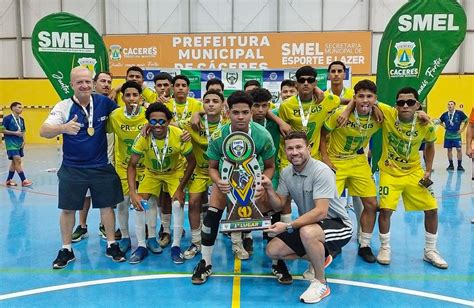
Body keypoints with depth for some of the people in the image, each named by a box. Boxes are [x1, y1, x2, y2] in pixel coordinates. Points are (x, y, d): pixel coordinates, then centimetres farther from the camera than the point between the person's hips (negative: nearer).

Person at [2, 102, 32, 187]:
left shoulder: (21, 119, 12)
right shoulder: (7, 118, -9)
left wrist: (23, 141, 5)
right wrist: (15, 133, -18)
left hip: (19, 144, 8)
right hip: (11, 144, -8)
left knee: (14, 162, 11)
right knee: (18, 161, -12)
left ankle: (8, 180, 21)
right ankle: (23, 180, -10)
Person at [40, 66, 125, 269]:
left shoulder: (103, 102, -4)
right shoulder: (64, 107, -9)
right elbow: (43, 131, -20)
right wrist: (64, 128, -39)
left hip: (102, 167, 1)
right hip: (72, 168, -1)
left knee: (107, 205, 8)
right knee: (67, 208, 7)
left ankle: (112, 245, 24)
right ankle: (66, 250, 24)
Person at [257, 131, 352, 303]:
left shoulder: (321, 171, -24)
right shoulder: (286, 173, -1)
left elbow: (321, 212, -32)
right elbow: (279, 205, 3)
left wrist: (288, 227, -37)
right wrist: (269, 189, -17)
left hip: (337, 225, -7)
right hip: (309, 225, 8)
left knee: (307, 232, -39)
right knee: (272, 250, -1)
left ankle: (320, 283, -14)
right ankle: (320, 258, 17)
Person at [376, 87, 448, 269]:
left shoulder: (426, 125, -13)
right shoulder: (387, 113, -20)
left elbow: (430, 145, 7)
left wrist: (428, 170, 2)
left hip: (414, 172, 3)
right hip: (389, 172, -2)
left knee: (432, 209, 2)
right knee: (385, 209, -14)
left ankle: (430, 251, 25)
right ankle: (385, 248, 12)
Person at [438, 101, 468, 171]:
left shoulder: (459, 113, -8)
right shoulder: (445, 114, -1)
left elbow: (467, 121, 1)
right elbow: (440, 121, 18)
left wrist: (462, 129, -1)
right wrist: (444, 126, 4)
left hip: (456, 135, -2)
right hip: (448, 135, 3)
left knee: (459, 149, -4)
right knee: (449, 150, 7)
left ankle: (459, 166, 8)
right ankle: (451, 165, 18)